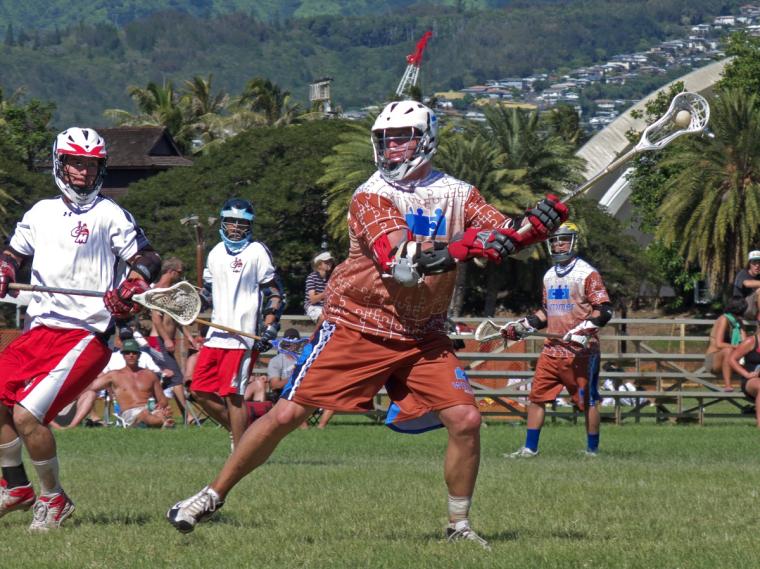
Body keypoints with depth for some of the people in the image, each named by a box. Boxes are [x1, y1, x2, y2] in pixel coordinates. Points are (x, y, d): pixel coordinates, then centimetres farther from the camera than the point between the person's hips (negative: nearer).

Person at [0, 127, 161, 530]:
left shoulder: (109, 215, -1)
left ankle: (53, 499, 1)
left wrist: (131, 288, -22)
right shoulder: (41, 212, 16)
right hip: (39, 330, 7)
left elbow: (146, 258, -2)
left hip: (84, 335, -7)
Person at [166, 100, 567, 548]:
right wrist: (462, 247, -37)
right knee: (287, 415, -6)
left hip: (423, 336, 4)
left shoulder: (458, 195, 4)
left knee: (466, 420, -11)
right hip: (357, 327, -4)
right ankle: (213, 496, 8)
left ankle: (459, 525, 6)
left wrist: (540, 224, -23)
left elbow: (507, 239, -2)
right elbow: (400, 261, -26)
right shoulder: (372, 196, -12)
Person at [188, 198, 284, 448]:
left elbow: (275, 292, -5)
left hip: (243, 335, -7)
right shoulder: (216, 253, 17)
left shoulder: (257, 252, -3)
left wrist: (270, 329, -14)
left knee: (232, 394, -11)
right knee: (200, 390, 4)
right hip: (216, 334, 7)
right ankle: (237, 430, 20)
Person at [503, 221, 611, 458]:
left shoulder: (587, 273, -6)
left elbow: (604, 310, -12)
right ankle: (530, 448, 10)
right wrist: (521, 326, 18)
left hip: (580, 352, -7)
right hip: (552, 349, 7)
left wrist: (584, 330, -24)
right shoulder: (550, 276, 17)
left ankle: (592, 451, 7)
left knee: (588, 401, -1)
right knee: (536, 396, 4)